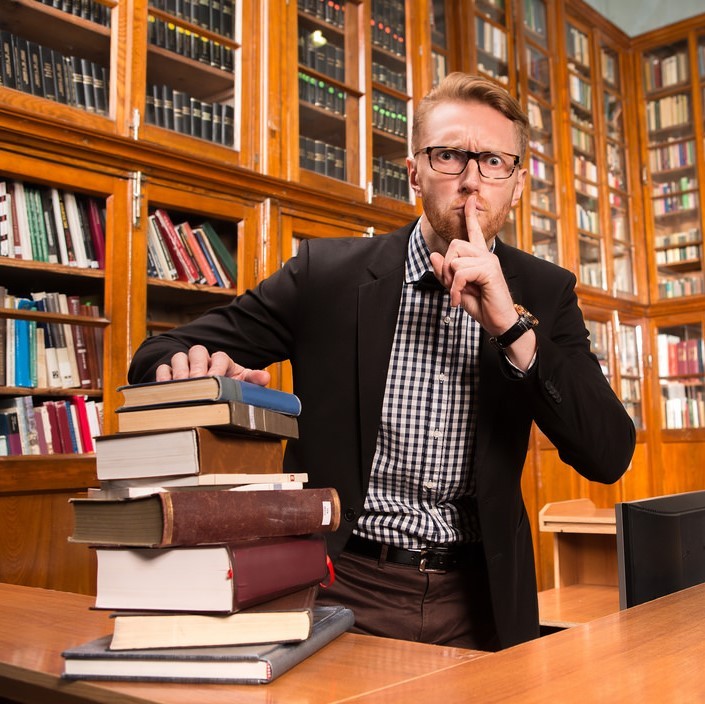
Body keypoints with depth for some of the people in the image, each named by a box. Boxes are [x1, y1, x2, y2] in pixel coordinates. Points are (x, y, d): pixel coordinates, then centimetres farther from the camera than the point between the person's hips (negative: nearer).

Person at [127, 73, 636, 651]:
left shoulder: (545, 293, 2)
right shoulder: (327, 272, -3)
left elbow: (610, 458, -7)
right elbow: (158, 355, 1)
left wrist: (513, 325, -17)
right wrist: (193, 372, -23)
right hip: (340, 589, -2)